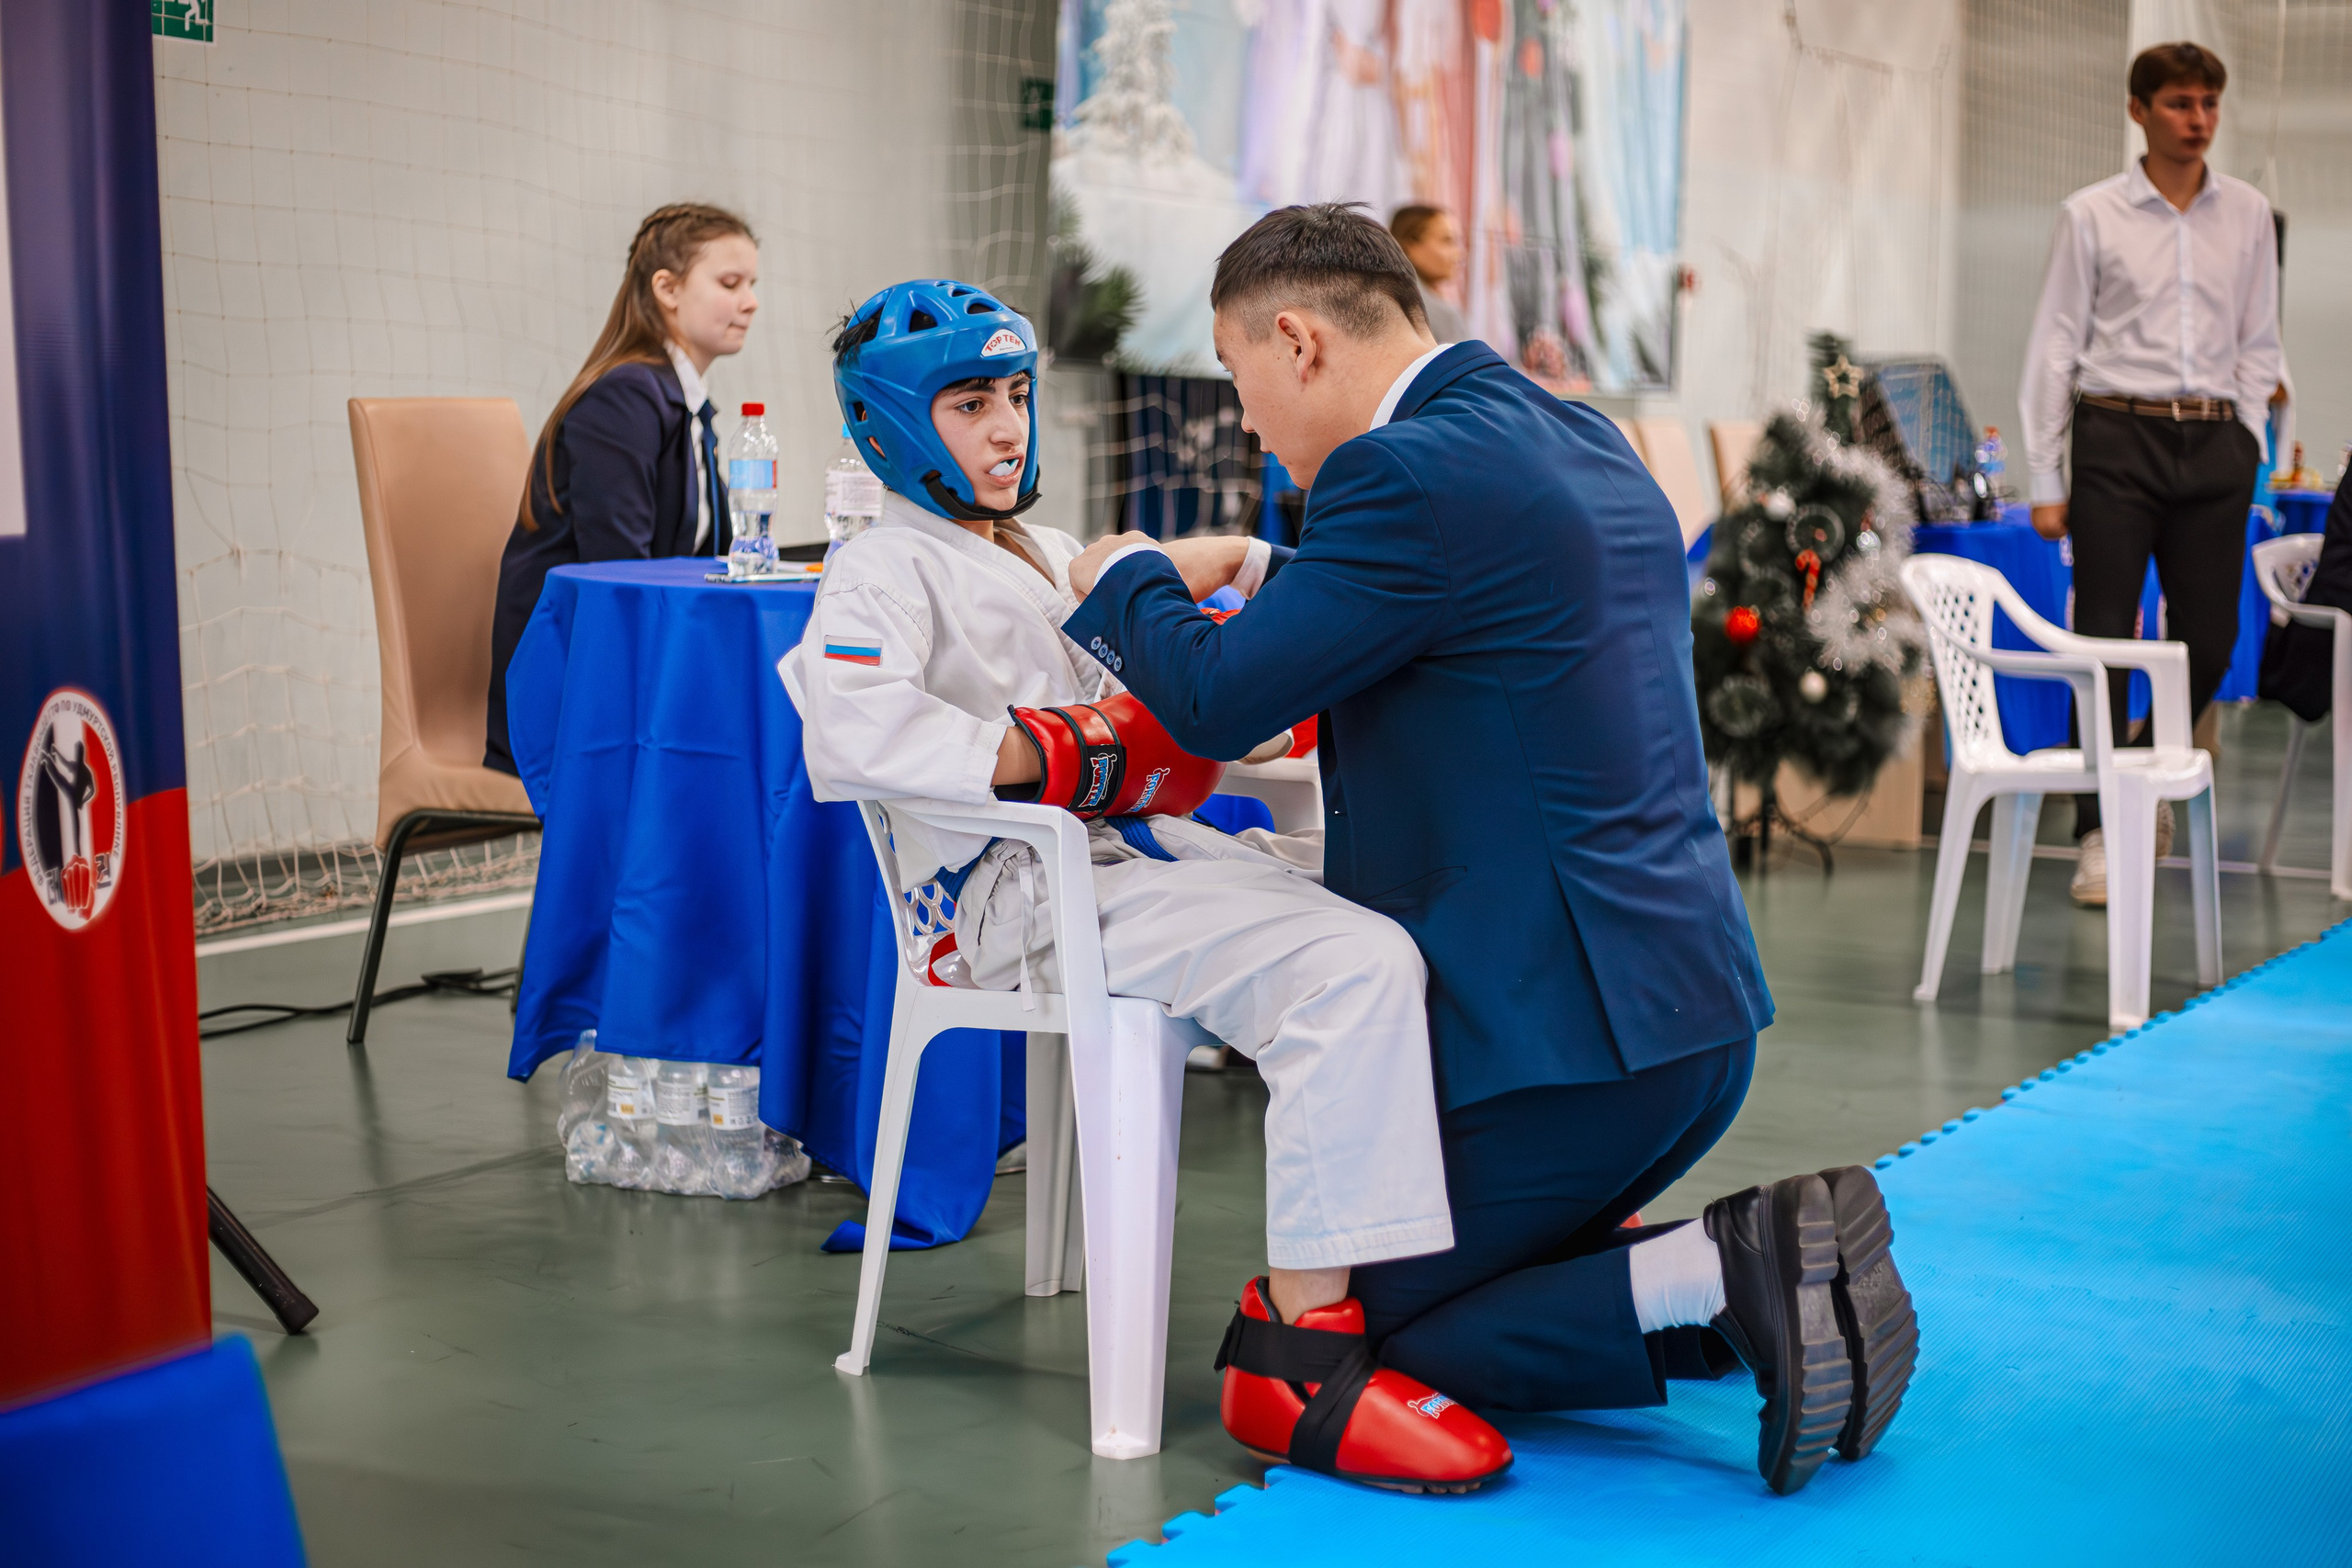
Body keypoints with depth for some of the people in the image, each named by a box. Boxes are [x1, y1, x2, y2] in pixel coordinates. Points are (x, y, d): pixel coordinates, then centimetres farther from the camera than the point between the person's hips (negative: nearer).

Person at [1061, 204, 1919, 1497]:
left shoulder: (1409, 473, -17)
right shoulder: (1582, 440, 13)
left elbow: (1215, 702, -16)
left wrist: (1127, 576, 4)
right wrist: (1257, 570, 27)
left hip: (1565, 1021, -10)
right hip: (1700, 1001, 10)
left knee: (1374, 1336, 5)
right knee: (1491, 1267, 26)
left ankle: (1721, 1275, -11)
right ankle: (1766, 1267, 6)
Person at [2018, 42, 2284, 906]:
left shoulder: (2247, 214, 10)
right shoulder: (2092, 216, 1)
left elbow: (2259, 343, 16)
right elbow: (2054, 348, 1)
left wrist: (2246, 444, 5)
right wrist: (2045, 481, -2)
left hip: (2214, 445, 3)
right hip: (2119, 436, -3)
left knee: (2208, 640, 4)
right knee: (2103, 641, -4)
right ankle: (2099, 832, 4)